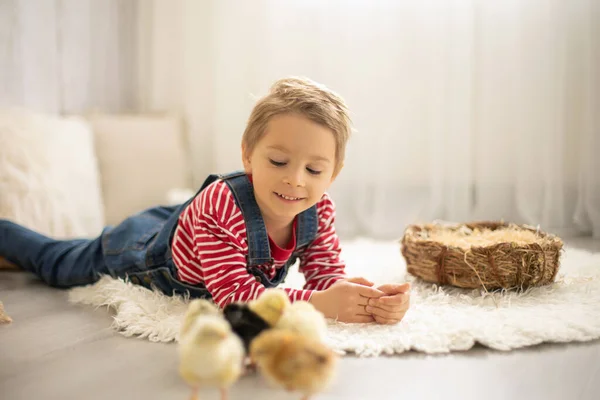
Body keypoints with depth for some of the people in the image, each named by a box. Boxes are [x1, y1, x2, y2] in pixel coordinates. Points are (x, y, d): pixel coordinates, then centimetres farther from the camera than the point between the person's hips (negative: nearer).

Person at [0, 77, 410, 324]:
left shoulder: (320, 212, -29)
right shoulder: (220, 204, -48)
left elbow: (328, 275, -27)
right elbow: (234, 294, -50)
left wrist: (373, 299, -48)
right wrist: (316, 303, -60)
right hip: (144, 248, -3)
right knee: (57, 264, 27)